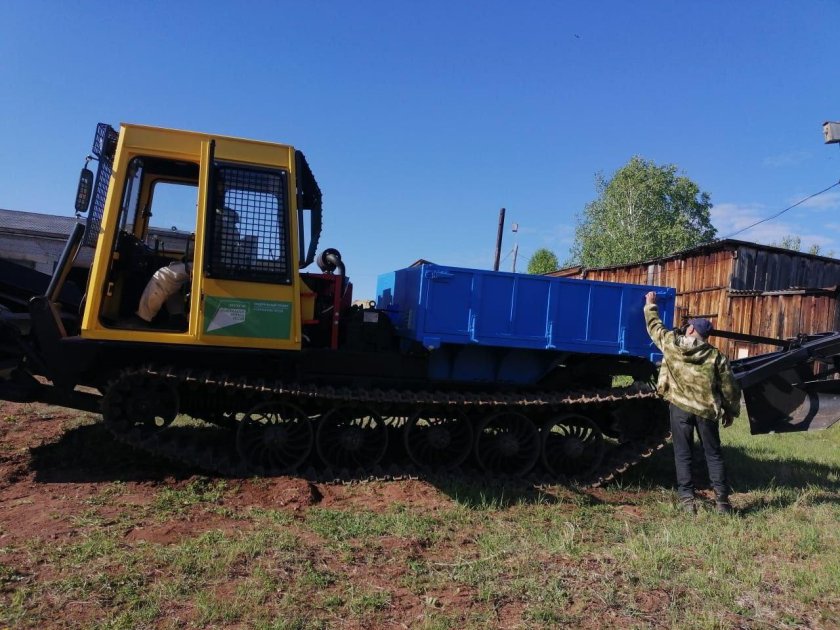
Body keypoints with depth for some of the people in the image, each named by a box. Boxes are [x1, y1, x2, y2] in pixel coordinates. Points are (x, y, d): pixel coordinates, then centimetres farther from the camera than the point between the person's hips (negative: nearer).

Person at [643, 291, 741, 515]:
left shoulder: (672, 344, -4)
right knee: (713, 454, 12)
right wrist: (730, 411, 14)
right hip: (707, 410, 1)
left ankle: (687, 499, 3)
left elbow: (655, 326, 12)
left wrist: (650, 305, 27)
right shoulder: (716, 356, -2)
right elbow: (729, 387, 1)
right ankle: (721, 499, 13)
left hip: (680, 408, -1)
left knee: (683, 455, 6)